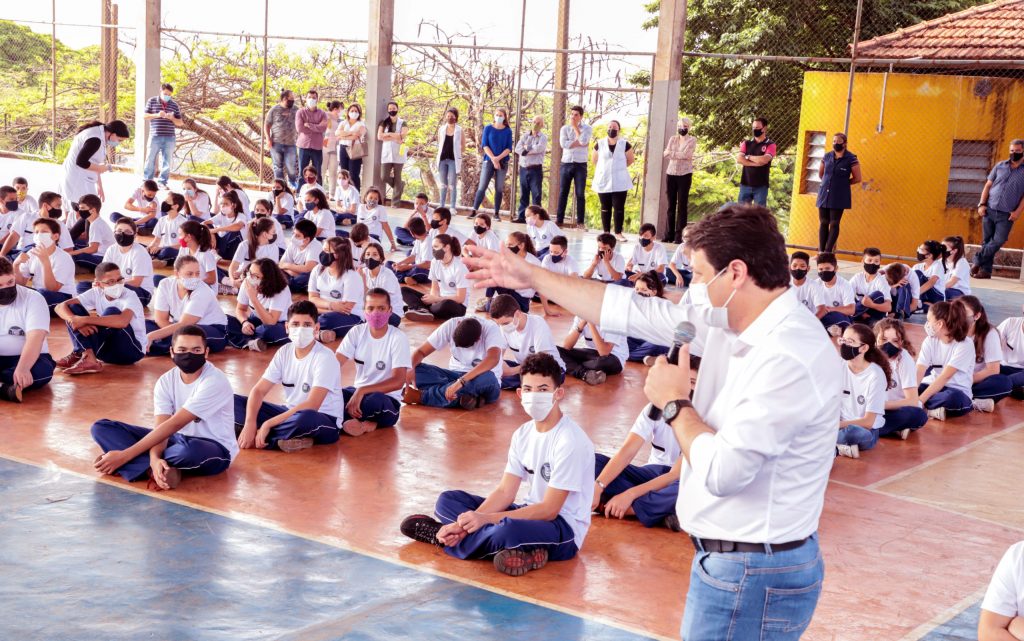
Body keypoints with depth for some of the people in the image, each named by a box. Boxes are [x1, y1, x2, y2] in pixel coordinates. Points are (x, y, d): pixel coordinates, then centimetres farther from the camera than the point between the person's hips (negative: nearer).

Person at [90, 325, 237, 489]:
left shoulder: (215, 382, -22)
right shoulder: (166, 381, -3)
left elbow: (174, 424, -27)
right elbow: (159, 427, -14)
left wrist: (124, 455, -30)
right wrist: (154, 459, -38)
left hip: (215, 450, -7)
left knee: (190, 450, -45)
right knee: (101, 427, -6)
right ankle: (165, 470, -25)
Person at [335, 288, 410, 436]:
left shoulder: (398, 338, -13)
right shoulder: (357, 332, 0)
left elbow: (398, 381, -22)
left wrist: (362, 391, -32)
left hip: (387, 399, -5)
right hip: (357, 392, 5)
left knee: (375, 400, -40)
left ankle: (341, 419, -17)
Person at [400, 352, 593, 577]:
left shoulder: (570, 441, -20)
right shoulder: (523, 433, 5)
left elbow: (549, 510, -22)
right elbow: (505, 492, 2)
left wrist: (485, 519, -25)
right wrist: (467, 523, -15)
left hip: (564, 530, -8)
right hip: (532, 514, 8)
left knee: (507, 529, -39)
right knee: (448, 500, 3)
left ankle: (445, 538, -11)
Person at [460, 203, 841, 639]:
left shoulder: (790, 358, -25)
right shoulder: (727, 320, 3)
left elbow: (722, 471, -28)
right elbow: (632, 311, 10)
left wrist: (675, 403, -11)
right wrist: (530, 276, 14)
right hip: (725, 556, 9)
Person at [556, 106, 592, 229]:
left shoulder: (587, 128, 3)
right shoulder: (565, 128, 7)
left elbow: (583, 141, -16)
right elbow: (563, 143, -9)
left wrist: (575, 127, -6)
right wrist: (579, 143, -12)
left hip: (580, 164, -2)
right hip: (566, 164, 2)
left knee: (580, 194, -2)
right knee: (563, 193, 3)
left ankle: (580, 222, 0)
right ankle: (559, 219, 7)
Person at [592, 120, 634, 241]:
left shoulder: (625, 144, -2)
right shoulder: (599, 144, 2)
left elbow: (631, 159, 9)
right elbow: (594, 159, 14)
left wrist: (619, 167, 7)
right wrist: (604, 168, 9)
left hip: (620, 182, -1)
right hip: (603, 181, 1)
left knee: (619, 208, -4)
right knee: (605, 208, 5)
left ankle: (618, 233, 1)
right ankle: (606, 232, 11)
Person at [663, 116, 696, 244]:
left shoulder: (692, 140, 1)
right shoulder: (672, 139, 12)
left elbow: (684, 154, -14)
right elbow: (666, 154, -2)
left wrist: (671, 153, -5)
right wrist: (681, 156, -11)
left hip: (684, 174, -4)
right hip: (671, 173, 4)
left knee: (682, 205, -3)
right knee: (671, 205, 5)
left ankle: (679, 235, -2)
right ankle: (669, 234, 9)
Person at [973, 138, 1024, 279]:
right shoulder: (1000, 166, 9)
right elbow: (988, 185, 10)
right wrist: (982, 204, -1)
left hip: (1006, 215, -2)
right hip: (989, 210, 2)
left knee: (998, 241, -13)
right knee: (986, 241, 4)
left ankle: (977, 262, -1)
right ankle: (985, 270, 9)